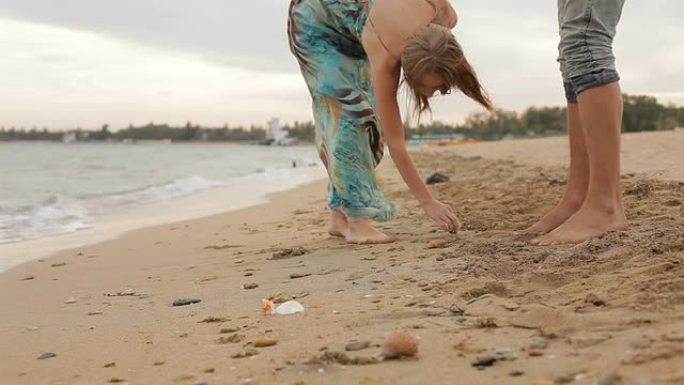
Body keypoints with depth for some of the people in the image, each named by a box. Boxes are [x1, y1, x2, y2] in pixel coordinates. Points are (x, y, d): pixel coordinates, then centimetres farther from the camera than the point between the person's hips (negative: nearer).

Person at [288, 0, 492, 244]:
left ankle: (340, 217, 7)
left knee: (370, 115, 1)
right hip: (315, 20, -6)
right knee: (347, 110, -18)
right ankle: (357, 220, -15)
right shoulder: (385, 59, -40)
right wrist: (427, 202, -34)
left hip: (353, 29, 7)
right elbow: (395, 142, -34)